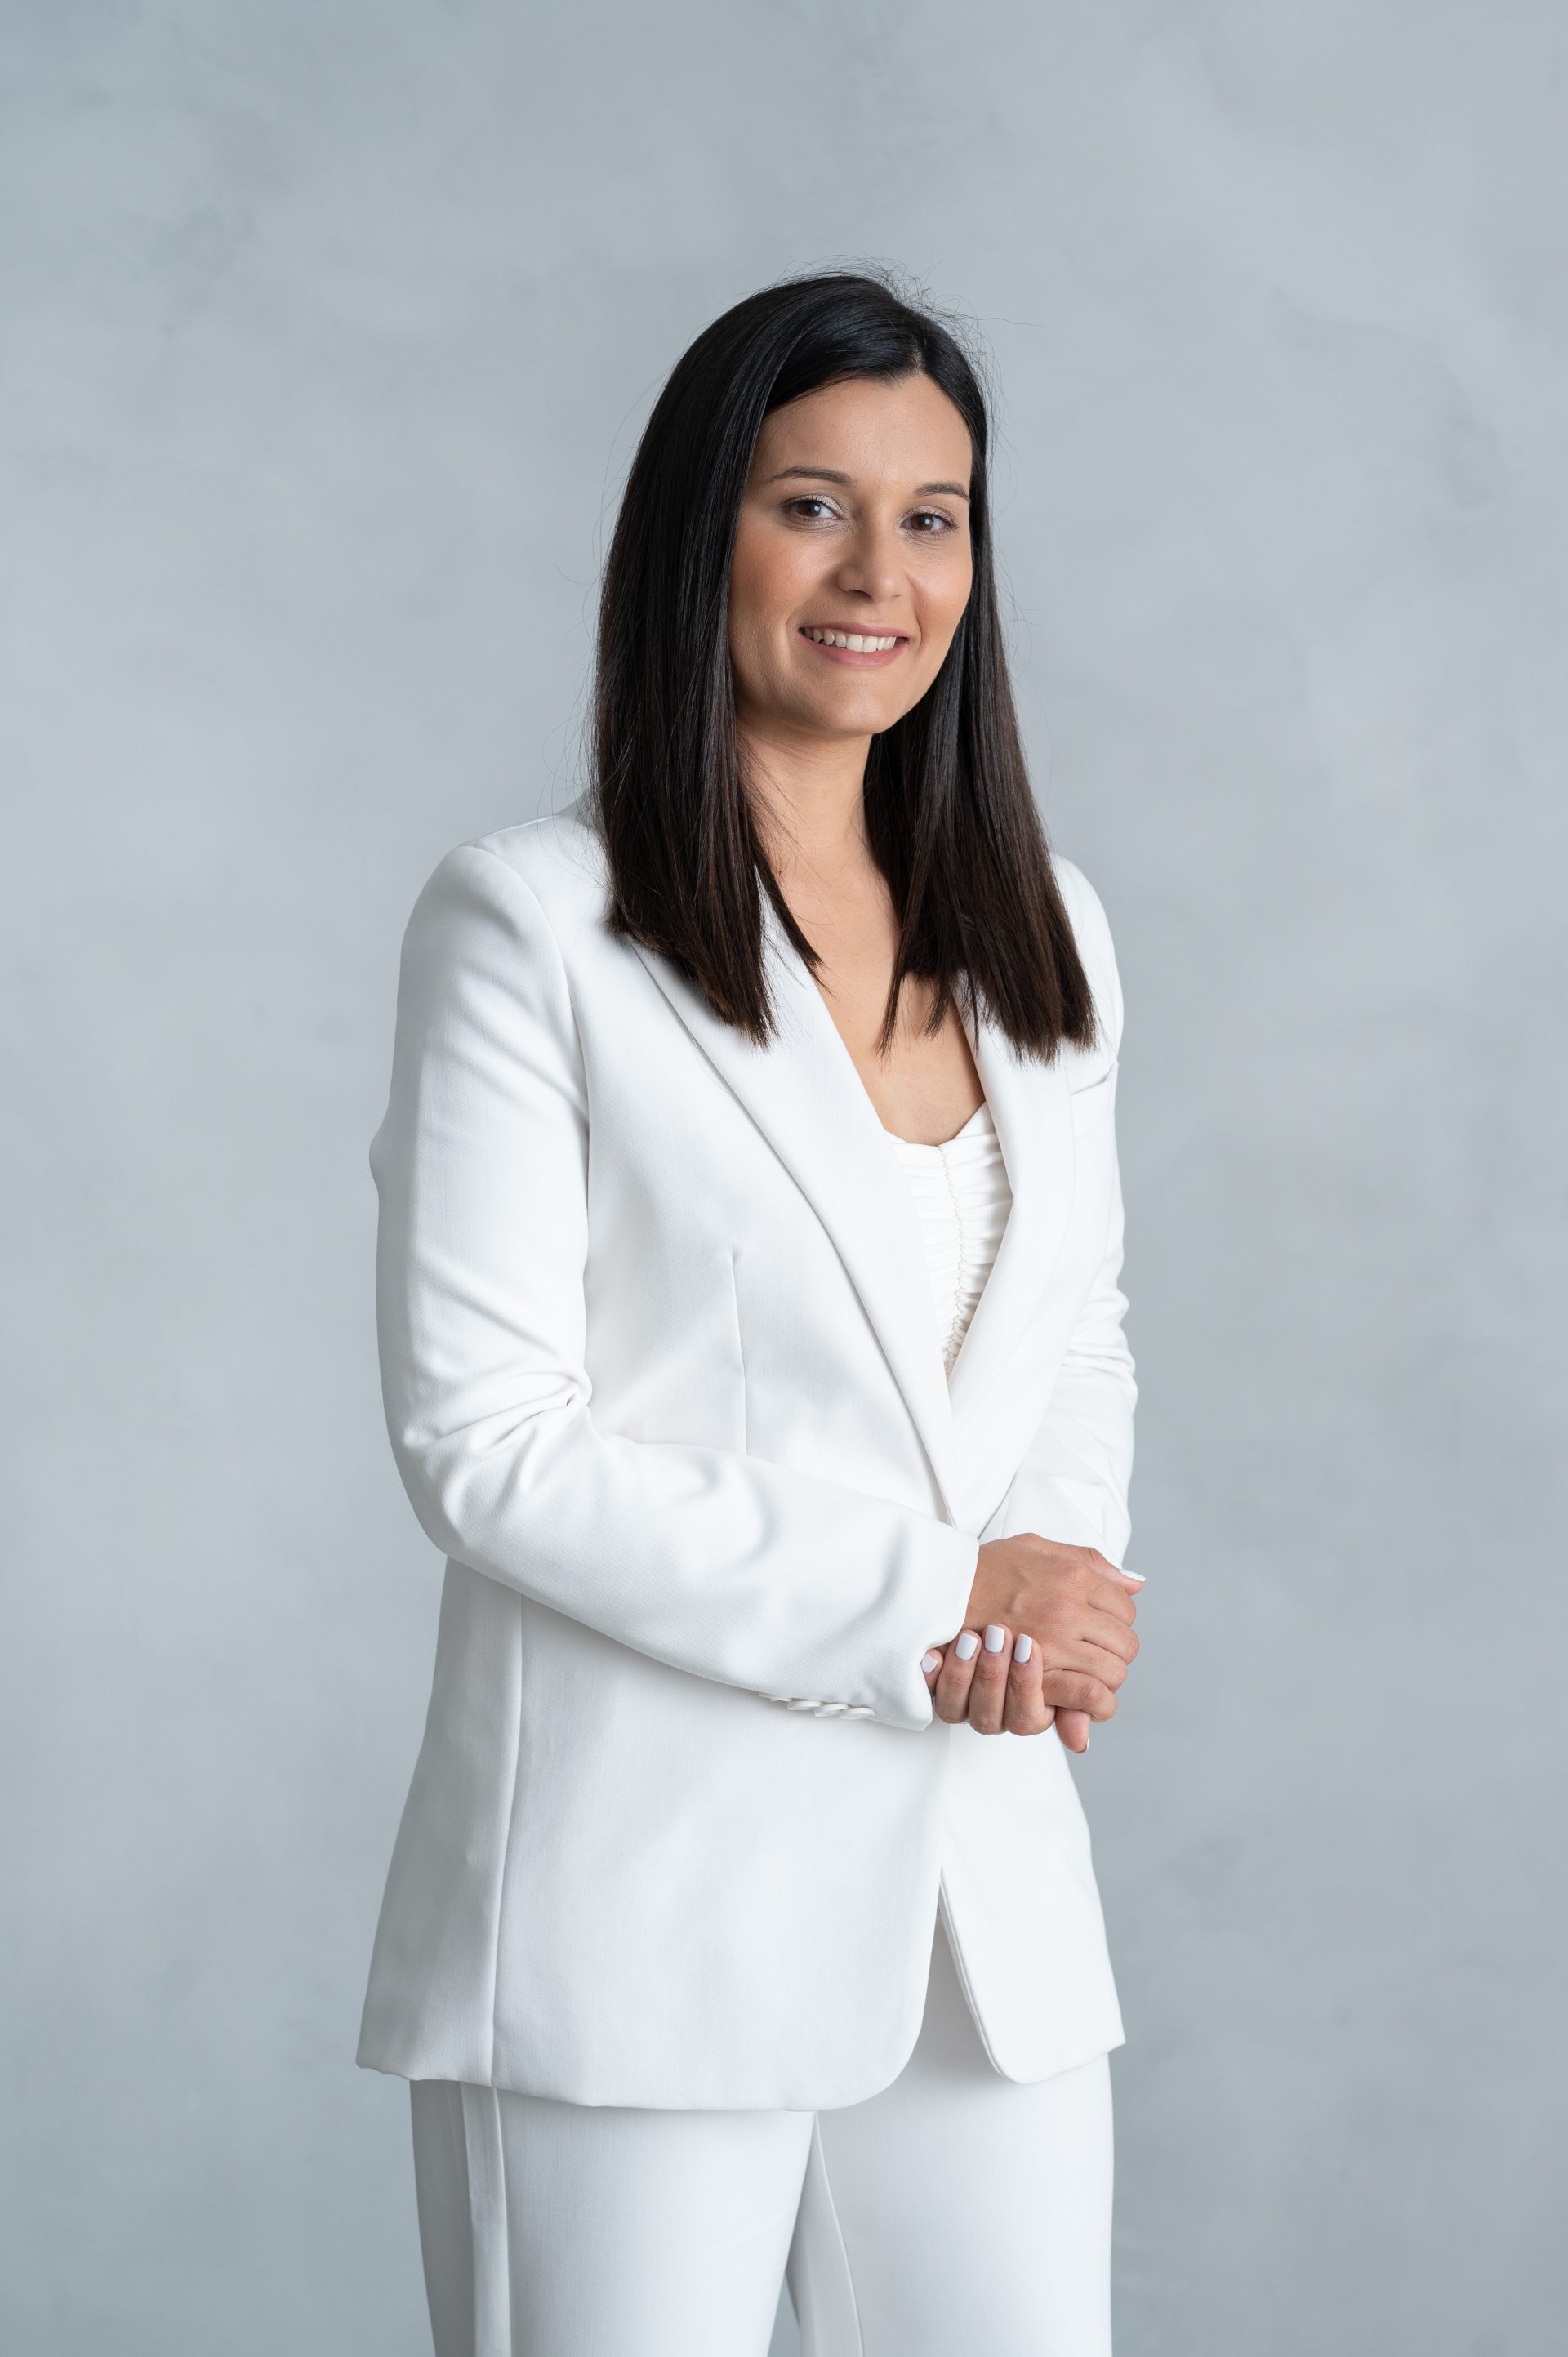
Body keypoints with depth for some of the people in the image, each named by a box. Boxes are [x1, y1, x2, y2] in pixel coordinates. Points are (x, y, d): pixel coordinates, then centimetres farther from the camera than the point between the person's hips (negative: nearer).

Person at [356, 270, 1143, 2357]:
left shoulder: (1040, 934, 13)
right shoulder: (530, 923, -5)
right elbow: (483, 1441, -10)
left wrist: (1063, 1592, -2)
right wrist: (922, 1595, -14)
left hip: (985, 1884, 5)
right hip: (642, 1901, -5)